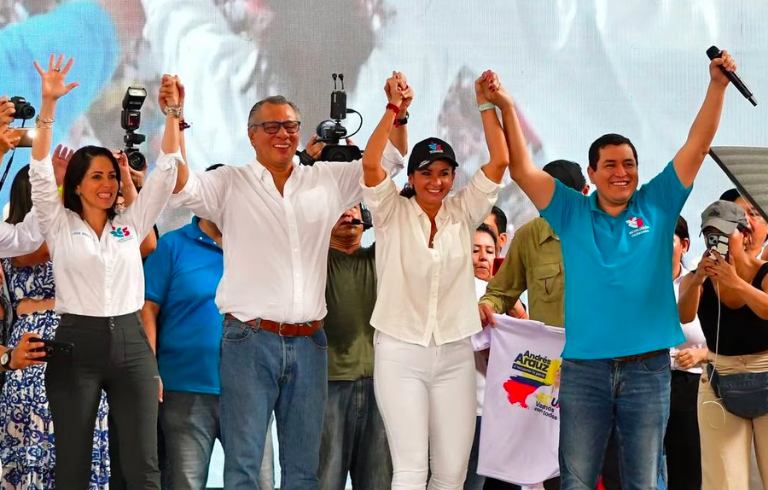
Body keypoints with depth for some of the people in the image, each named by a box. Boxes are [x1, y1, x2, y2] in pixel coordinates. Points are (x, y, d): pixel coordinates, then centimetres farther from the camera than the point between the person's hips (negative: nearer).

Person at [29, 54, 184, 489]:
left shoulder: (130, 224, 12)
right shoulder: (60, 226, 4)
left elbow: (167, 171, 8)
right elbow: (41, 171, -7)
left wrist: (174, 112, -2)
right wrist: (48, 105, -16)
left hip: (131, 343, 2)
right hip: (77, 344, -2)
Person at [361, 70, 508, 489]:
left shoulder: (462, 215, 6)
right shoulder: (392, 214, 0)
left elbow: (499, 162, -2)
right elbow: (370, 164, -16)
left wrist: (486, 104, -8)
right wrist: (393, 109, -23)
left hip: (455, 355, 3)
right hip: (400, 353, -3)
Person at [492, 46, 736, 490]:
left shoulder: (657, 206, 6)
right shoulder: (573, 213, 6)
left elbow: (697, 147, 0)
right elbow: (523, 171, 0)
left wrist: (718, 86, -9)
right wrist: (507, 109, -9)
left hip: (647, 366, 0)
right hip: (584, 367, 0)